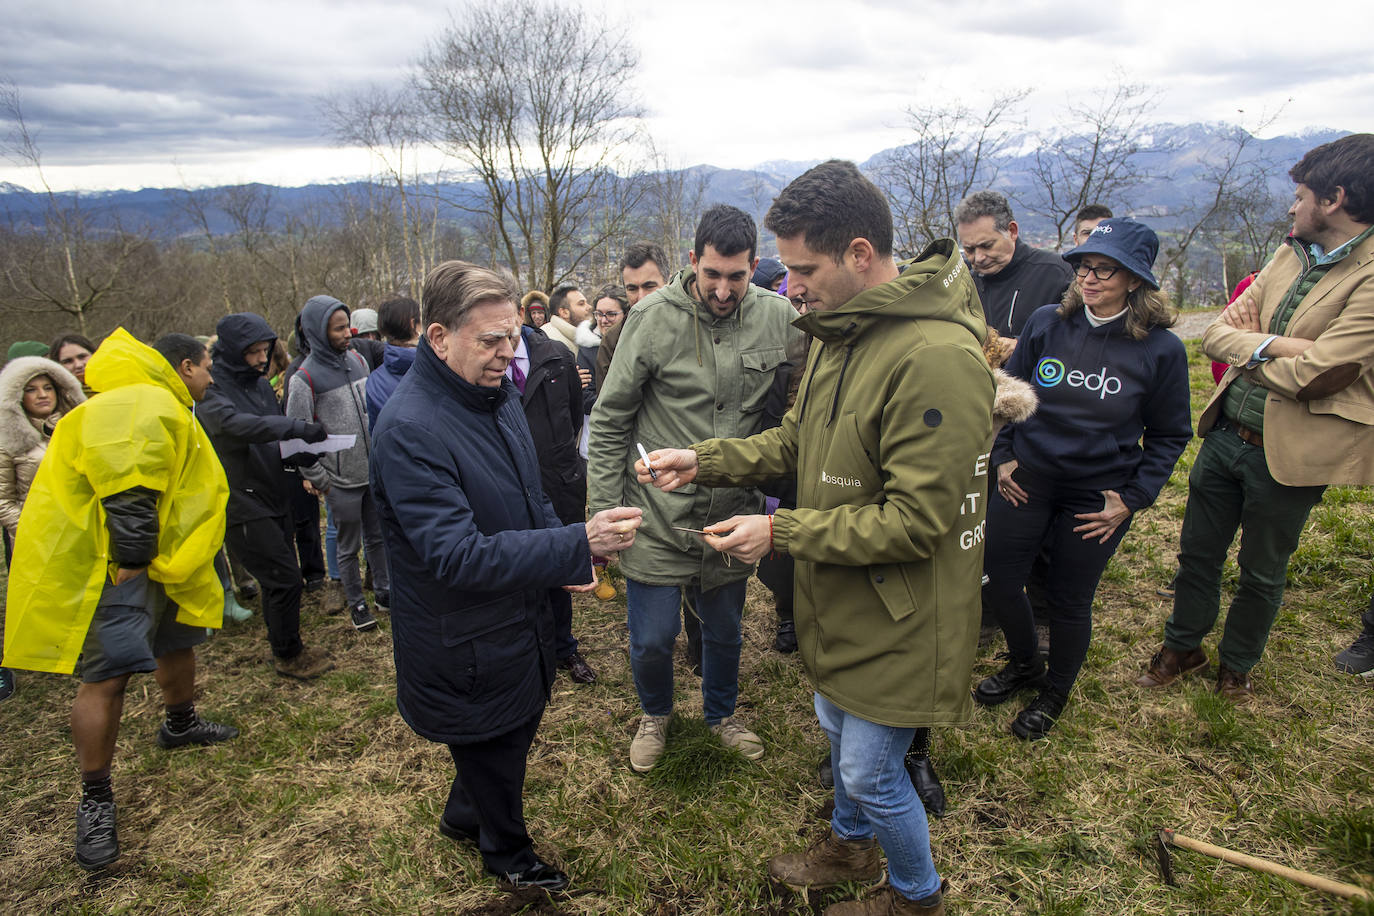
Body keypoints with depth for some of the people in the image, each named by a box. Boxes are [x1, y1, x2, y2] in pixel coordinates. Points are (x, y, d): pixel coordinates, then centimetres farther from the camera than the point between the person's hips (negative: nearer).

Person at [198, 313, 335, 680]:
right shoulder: (213, 390, -13)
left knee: (279, 579, 16)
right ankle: (287, 656, 12)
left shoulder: (261, 383, 12)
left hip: (275, 497, 8)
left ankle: (288, 647, 30)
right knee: (284, 578, -6)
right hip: (241, 502, -8)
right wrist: (299, 427, -40)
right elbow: (236, 424, -34)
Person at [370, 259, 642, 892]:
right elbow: (457, 557, -34)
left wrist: (569, 559, 1)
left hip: (524, 619, 8)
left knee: (518, 729, 27)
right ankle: (508, 853, 46)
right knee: (492, 750, 16)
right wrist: (578, 544, -37)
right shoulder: (410, 429, -29)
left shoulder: (498, 393, -1)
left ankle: (463, 816, 56)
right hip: (467, 645, -8)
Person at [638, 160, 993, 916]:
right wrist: (702, 461, -3)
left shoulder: (937, 358, -29)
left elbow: (914, 520, -28)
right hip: (840, 601, 9)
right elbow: (796, 441, 10)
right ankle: (849, 845, 56)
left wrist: (780, 532, -23)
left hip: (896, 618, -8)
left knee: (870, 772, 10)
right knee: (837, 731, 27)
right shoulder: (838, 332, 3)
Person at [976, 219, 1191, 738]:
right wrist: (1003, 456, 1)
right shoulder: (1046, 324, -5)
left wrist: (1132, 500, -7)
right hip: (1025, 478, 3)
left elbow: (1169, 435, 0)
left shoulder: (1161, 349, -10)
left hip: (1096, 496, -2)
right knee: (997, 578, 5)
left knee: (1069, 598, 8)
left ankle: (1056, 692, 35)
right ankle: (1024, 664, 35)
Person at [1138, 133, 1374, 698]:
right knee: (1197, 554, 18)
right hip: (1225, 433, 6)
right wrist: (1273, 345, -19)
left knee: (1262, 573, 15)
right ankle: (1183, 647, 38)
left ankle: (1237, 664, 38)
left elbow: (1316, 373, -25)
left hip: (1289, 452, -6)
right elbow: (1216, 332, 0)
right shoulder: (1291, 254, 5)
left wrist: (1246, 347, -9)